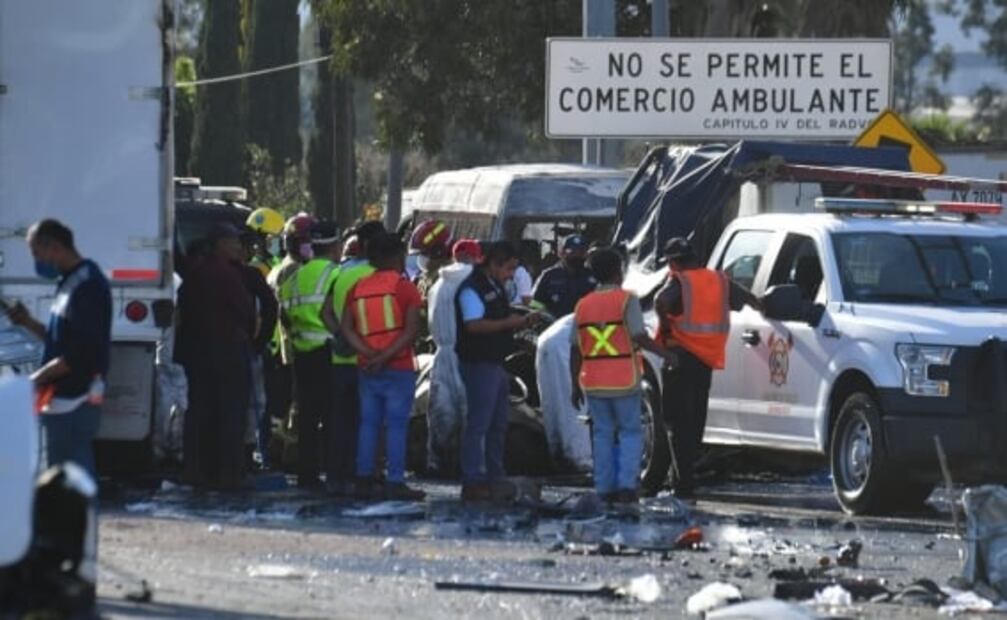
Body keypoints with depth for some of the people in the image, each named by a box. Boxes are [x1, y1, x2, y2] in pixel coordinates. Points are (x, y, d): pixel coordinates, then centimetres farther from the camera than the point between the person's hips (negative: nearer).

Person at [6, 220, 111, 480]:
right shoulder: (70, 282, 15)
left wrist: (35, 380, -16)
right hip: (65, 401, 10)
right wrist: (29, 323, 11)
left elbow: (79, 353, -22)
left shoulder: (86, 285, -16)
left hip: (73, 403, -10)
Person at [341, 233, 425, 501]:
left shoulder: (358, 288, 9)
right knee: (396, 425, -4)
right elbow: (411, 331, -15)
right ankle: (395, 482, -7)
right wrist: (385, 357, -15)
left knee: (368, 423, 10)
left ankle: (364, 479, 9)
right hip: (399, 368, -5)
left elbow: (347, 328, 1)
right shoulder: (404, 287, -6)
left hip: (367, 368, 5)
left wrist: (370, 354, -8)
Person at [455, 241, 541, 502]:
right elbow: (474, 324, -25)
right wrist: (507, 323, -23)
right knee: (478, 424, -9)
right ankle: (473, 483, -8)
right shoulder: (472, 289, -14)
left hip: (496, 363, 10)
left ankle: (494, 480, 23)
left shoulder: (496, 287, 17)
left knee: (498, 424, 15)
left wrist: (524, 322, 8)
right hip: (479, 364, -10)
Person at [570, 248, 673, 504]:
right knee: (631, 432, 6)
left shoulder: (583, 305, 7)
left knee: (603, 434, 11)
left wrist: (576, 386, 12)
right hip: (624, 382, -4)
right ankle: (627, 486, -5)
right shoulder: (627, 300, -7)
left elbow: (575, 350, 7)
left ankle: (605, 488, 8)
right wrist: (666, 353, -5)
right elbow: (640, 337, -17)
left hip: (594, 384, 4)